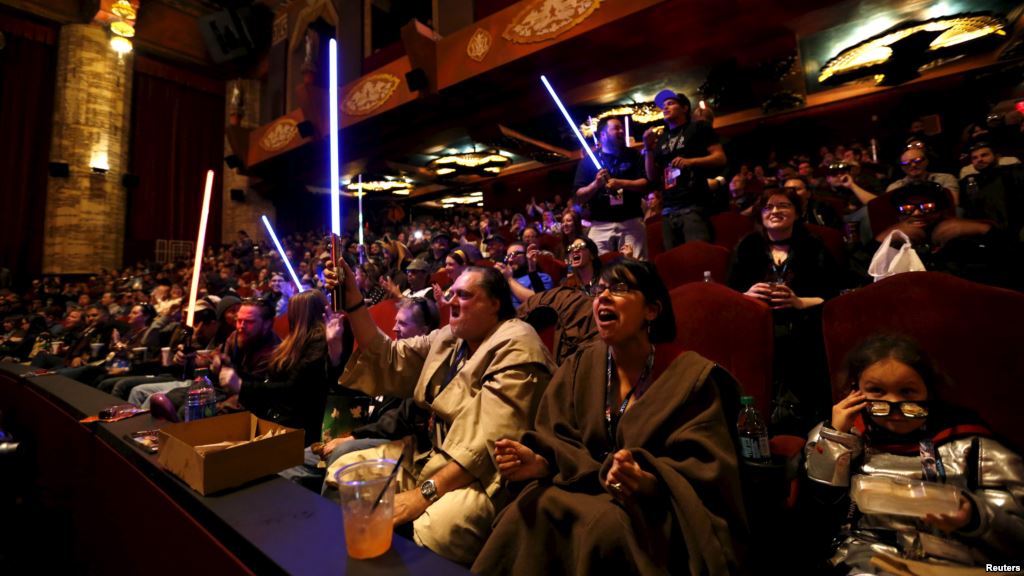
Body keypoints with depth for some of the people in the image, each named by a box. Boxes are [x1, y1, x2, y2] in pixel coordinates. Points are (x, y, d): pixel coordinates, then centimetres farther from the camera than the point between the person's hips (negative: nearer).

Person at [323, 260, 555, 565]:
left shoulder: (516, 347, -16)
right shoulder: (448, 337, 10)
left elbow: (492, 441, -24)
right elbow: (389, 360, 8)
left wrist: (425, 493, -26)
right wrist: (352, 299, -1)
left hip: (480, 474, -8)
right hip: (431, 455, 8)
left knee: (434, 530, -36)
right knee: (342, 472, 3)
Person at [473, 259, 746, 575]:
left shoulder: (691, 375, -7)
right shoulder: (578, 367, 4)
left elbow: (703, 469, -13)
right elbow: (562, 443, 0)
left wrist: (648, 481, -33)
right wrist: (538, 463, -23)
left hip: (654, 508, -2)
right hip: (585, 490, 3)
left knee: (606, 524, -33)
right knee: (532, 512, -27)